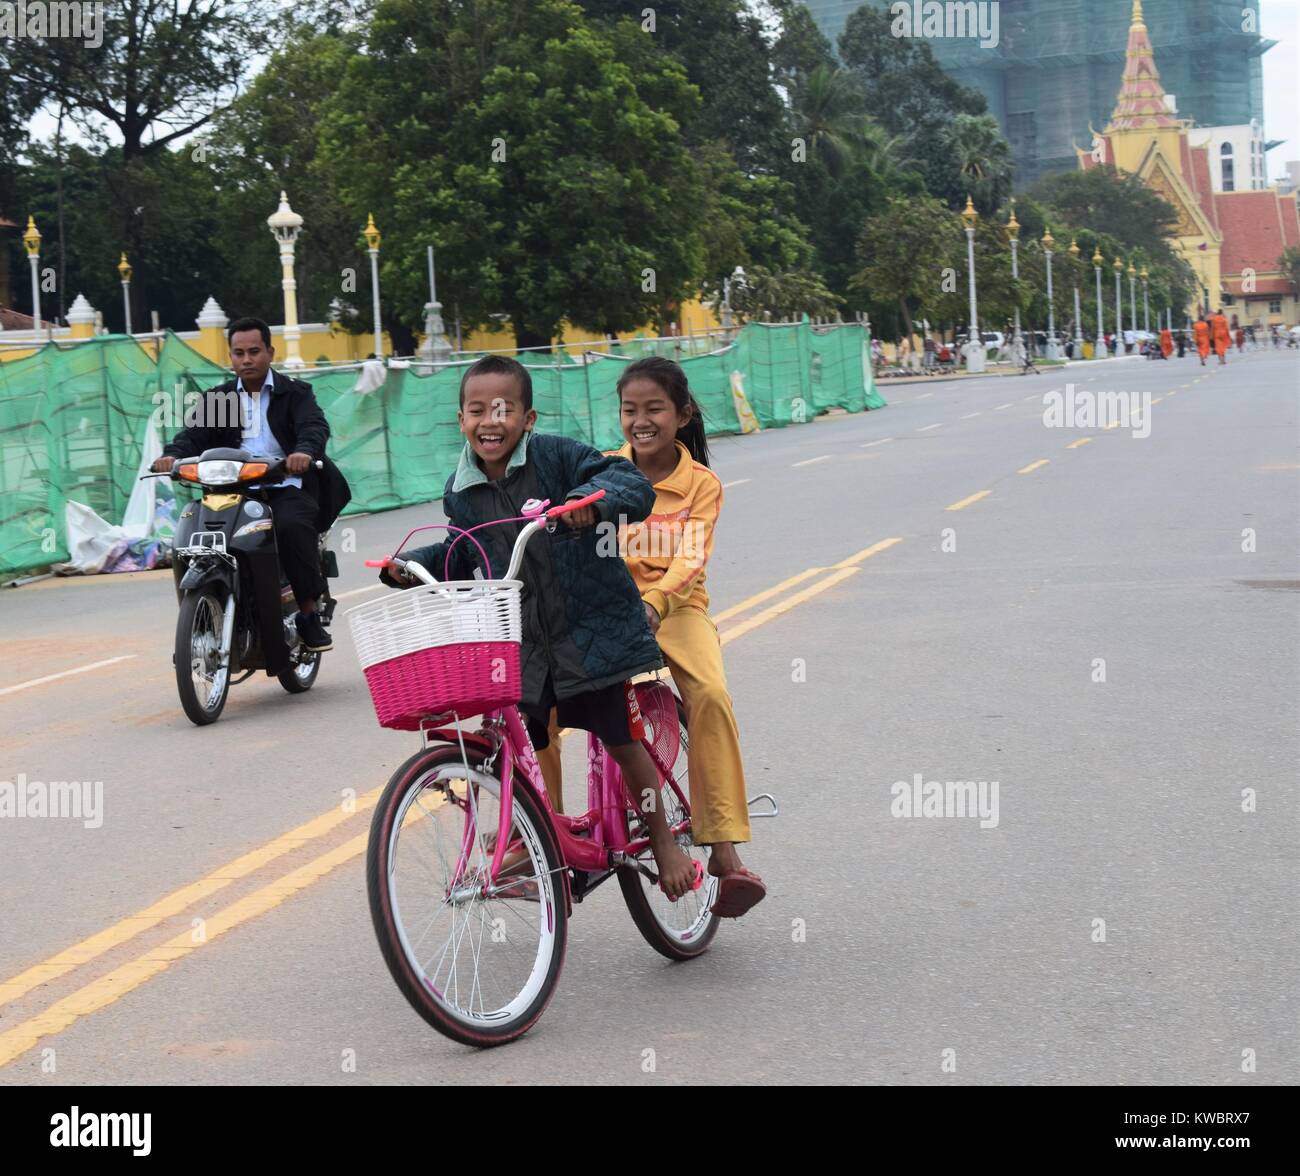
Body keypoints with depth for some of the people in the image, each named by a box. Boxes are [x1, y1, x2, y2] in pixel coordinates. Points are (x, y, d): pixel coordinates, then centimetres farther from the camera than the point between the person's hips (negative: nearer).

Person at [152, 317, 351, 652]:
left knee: (292, 526, -35)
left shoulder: (295, 393, 10)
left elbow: (315, 426, -9)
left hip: (286, 488, -3)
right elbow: (194, 434, 3)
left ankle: (308, 613, -22)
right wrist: (172, 454, -21)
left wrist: (305, 450, -34)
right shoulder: (218, 398, 18)